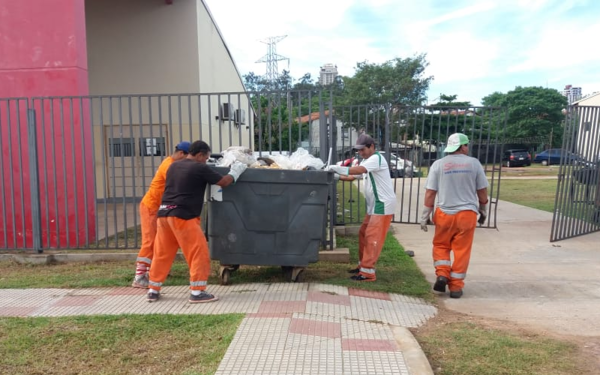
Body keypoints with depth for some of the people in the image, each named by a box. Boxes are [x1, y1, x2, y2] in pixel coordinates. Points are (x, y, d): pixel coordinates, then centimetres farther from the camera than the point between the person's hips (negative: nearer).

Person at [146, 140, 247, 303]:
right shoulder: (200, 168, -5)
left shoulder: (174, 166, 16)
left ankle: (153, 291, 24)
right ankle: (197, 292, 2)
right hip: (182, 216, -8)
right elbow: (223, 182, -1)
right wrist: (235, 172, 17)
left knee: (161, 254, 16)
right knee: (199, 253, 0)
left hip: (164, 214, 8)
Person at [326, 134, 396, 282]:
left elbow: (357, 170, -30)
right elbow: (353, 176, 13)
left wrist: (336, 168, -26)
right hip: (374, 205, 10)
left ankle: (368, 272, -6)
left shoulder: (376, 158, -16)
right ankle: (363, 265, 25)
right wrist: (337, 176, -4)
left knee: (372, 237, -10)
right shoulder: (365, 161, 18)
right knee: (363, 235, 13)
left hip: (383, 204, -10)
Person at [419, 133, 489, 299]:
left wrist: (425, 216, 3)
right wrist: (484, 211, 22)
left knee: (441, 245, 18)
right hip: (467, 213, 0)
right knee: (462, 250, 9)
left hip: (444, 213, 0)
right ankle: (456, 286, 14)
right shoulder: (474, 163, 0)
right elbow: (482, 192, 7)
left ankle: (442, 275, 1)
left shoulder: (438, 164, -2)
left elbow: (430, 193, -4)